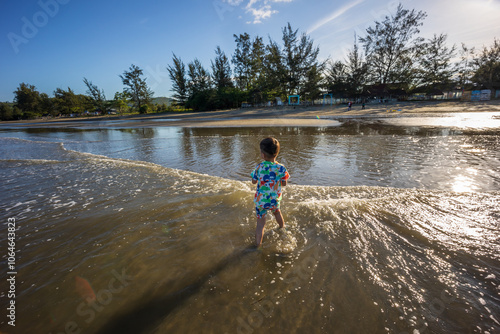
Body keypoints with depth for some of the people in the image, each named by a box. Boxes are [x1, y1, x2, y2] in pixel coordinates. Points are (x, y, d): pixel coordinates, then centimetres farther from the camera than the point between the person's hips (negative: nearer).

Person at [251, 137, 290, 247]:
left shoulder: (259, 167, -17)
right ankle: (282, 226, 60)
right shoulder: (281, 168, -16)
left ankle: (258, 244, 14)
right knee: (277, 212, 33)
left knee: (261, 222, 7)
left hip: (260, 200, -2)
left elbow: (254, 181, -3)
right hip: (274, 200, 3)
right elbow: (284, 184, -4)